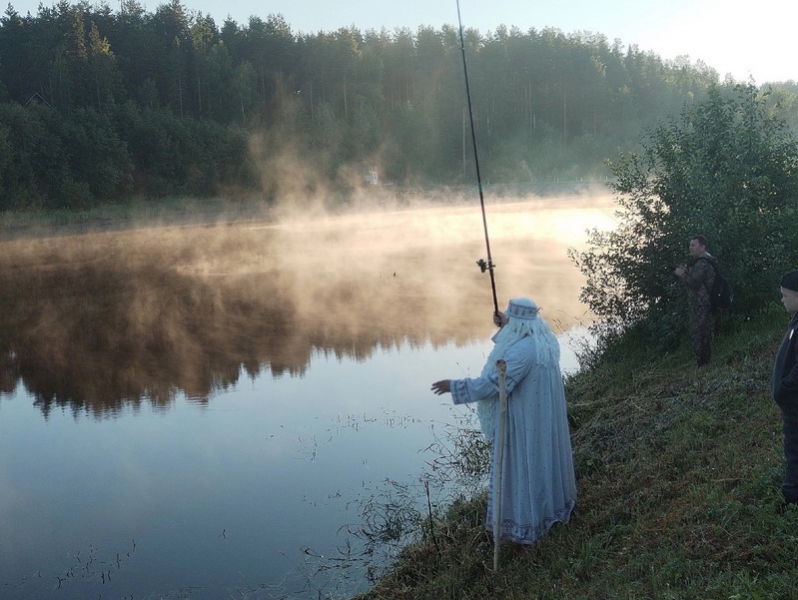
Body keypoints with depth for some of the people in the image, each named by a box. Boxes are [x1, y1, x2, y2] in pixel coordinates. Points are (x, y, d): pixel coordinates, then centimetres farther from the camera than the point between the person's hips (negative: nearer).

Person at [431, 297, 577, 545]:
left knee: (521, 468, 5)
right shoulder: (544, 340, 0)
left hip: (522, 422, -9)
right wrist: (505, 327, 3)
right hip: (543, 417, 9)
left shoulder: (522, 351, -29)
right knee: (542, 461, 24)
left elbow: (492, 384, -29)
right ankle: (551, 507, 41)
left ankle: (525, 524, 16)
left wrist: (454, 386, -21)